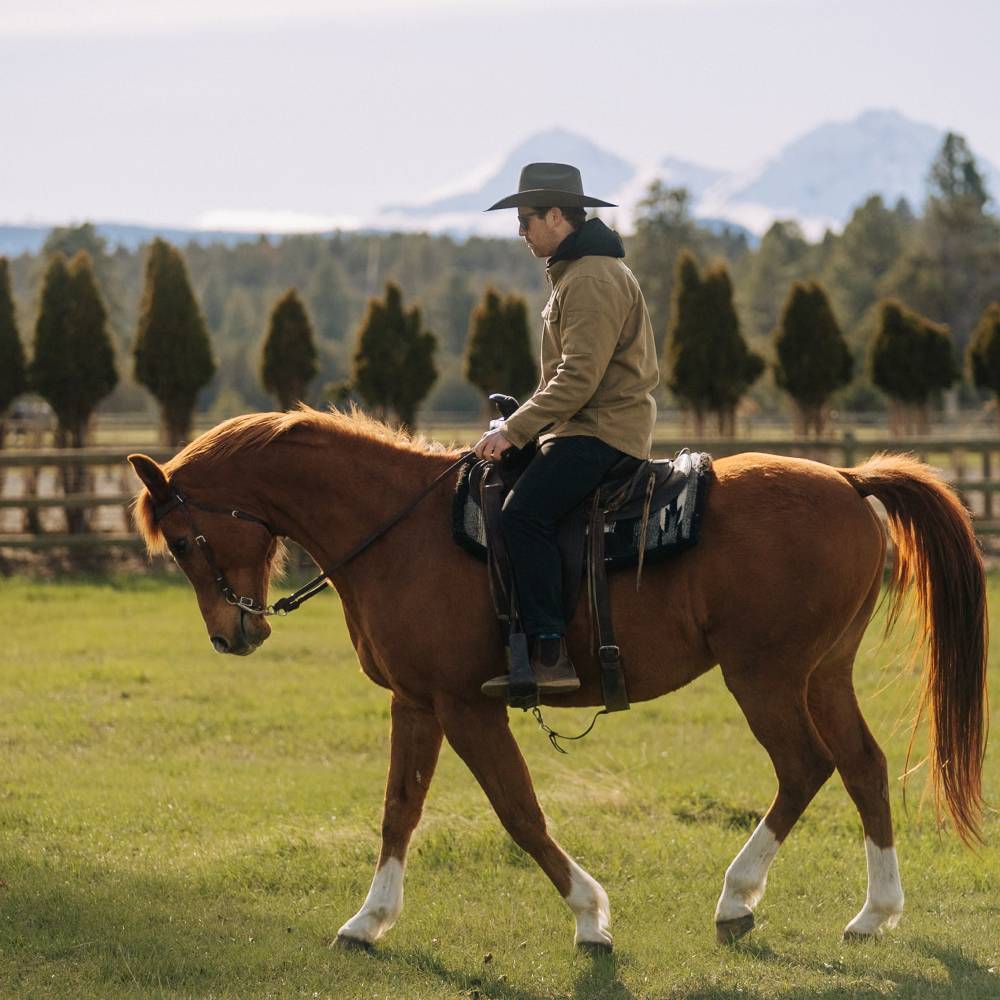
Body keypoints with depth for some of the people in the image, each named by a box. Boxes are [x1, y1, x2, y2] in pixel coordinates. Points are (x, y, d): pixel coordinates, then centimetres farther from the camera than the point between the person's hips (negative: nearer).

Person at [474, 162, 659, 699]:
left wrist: (513, 429, -20)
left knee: (524, 513, -26)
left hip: (601, 431, -11)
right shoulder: (572, 272, 21)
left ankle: (549, 654, -30)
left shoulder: (593, 279, -15)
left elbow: (578, 378, -22)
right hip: (579, 428, 11)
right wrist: (519, 426, 20)